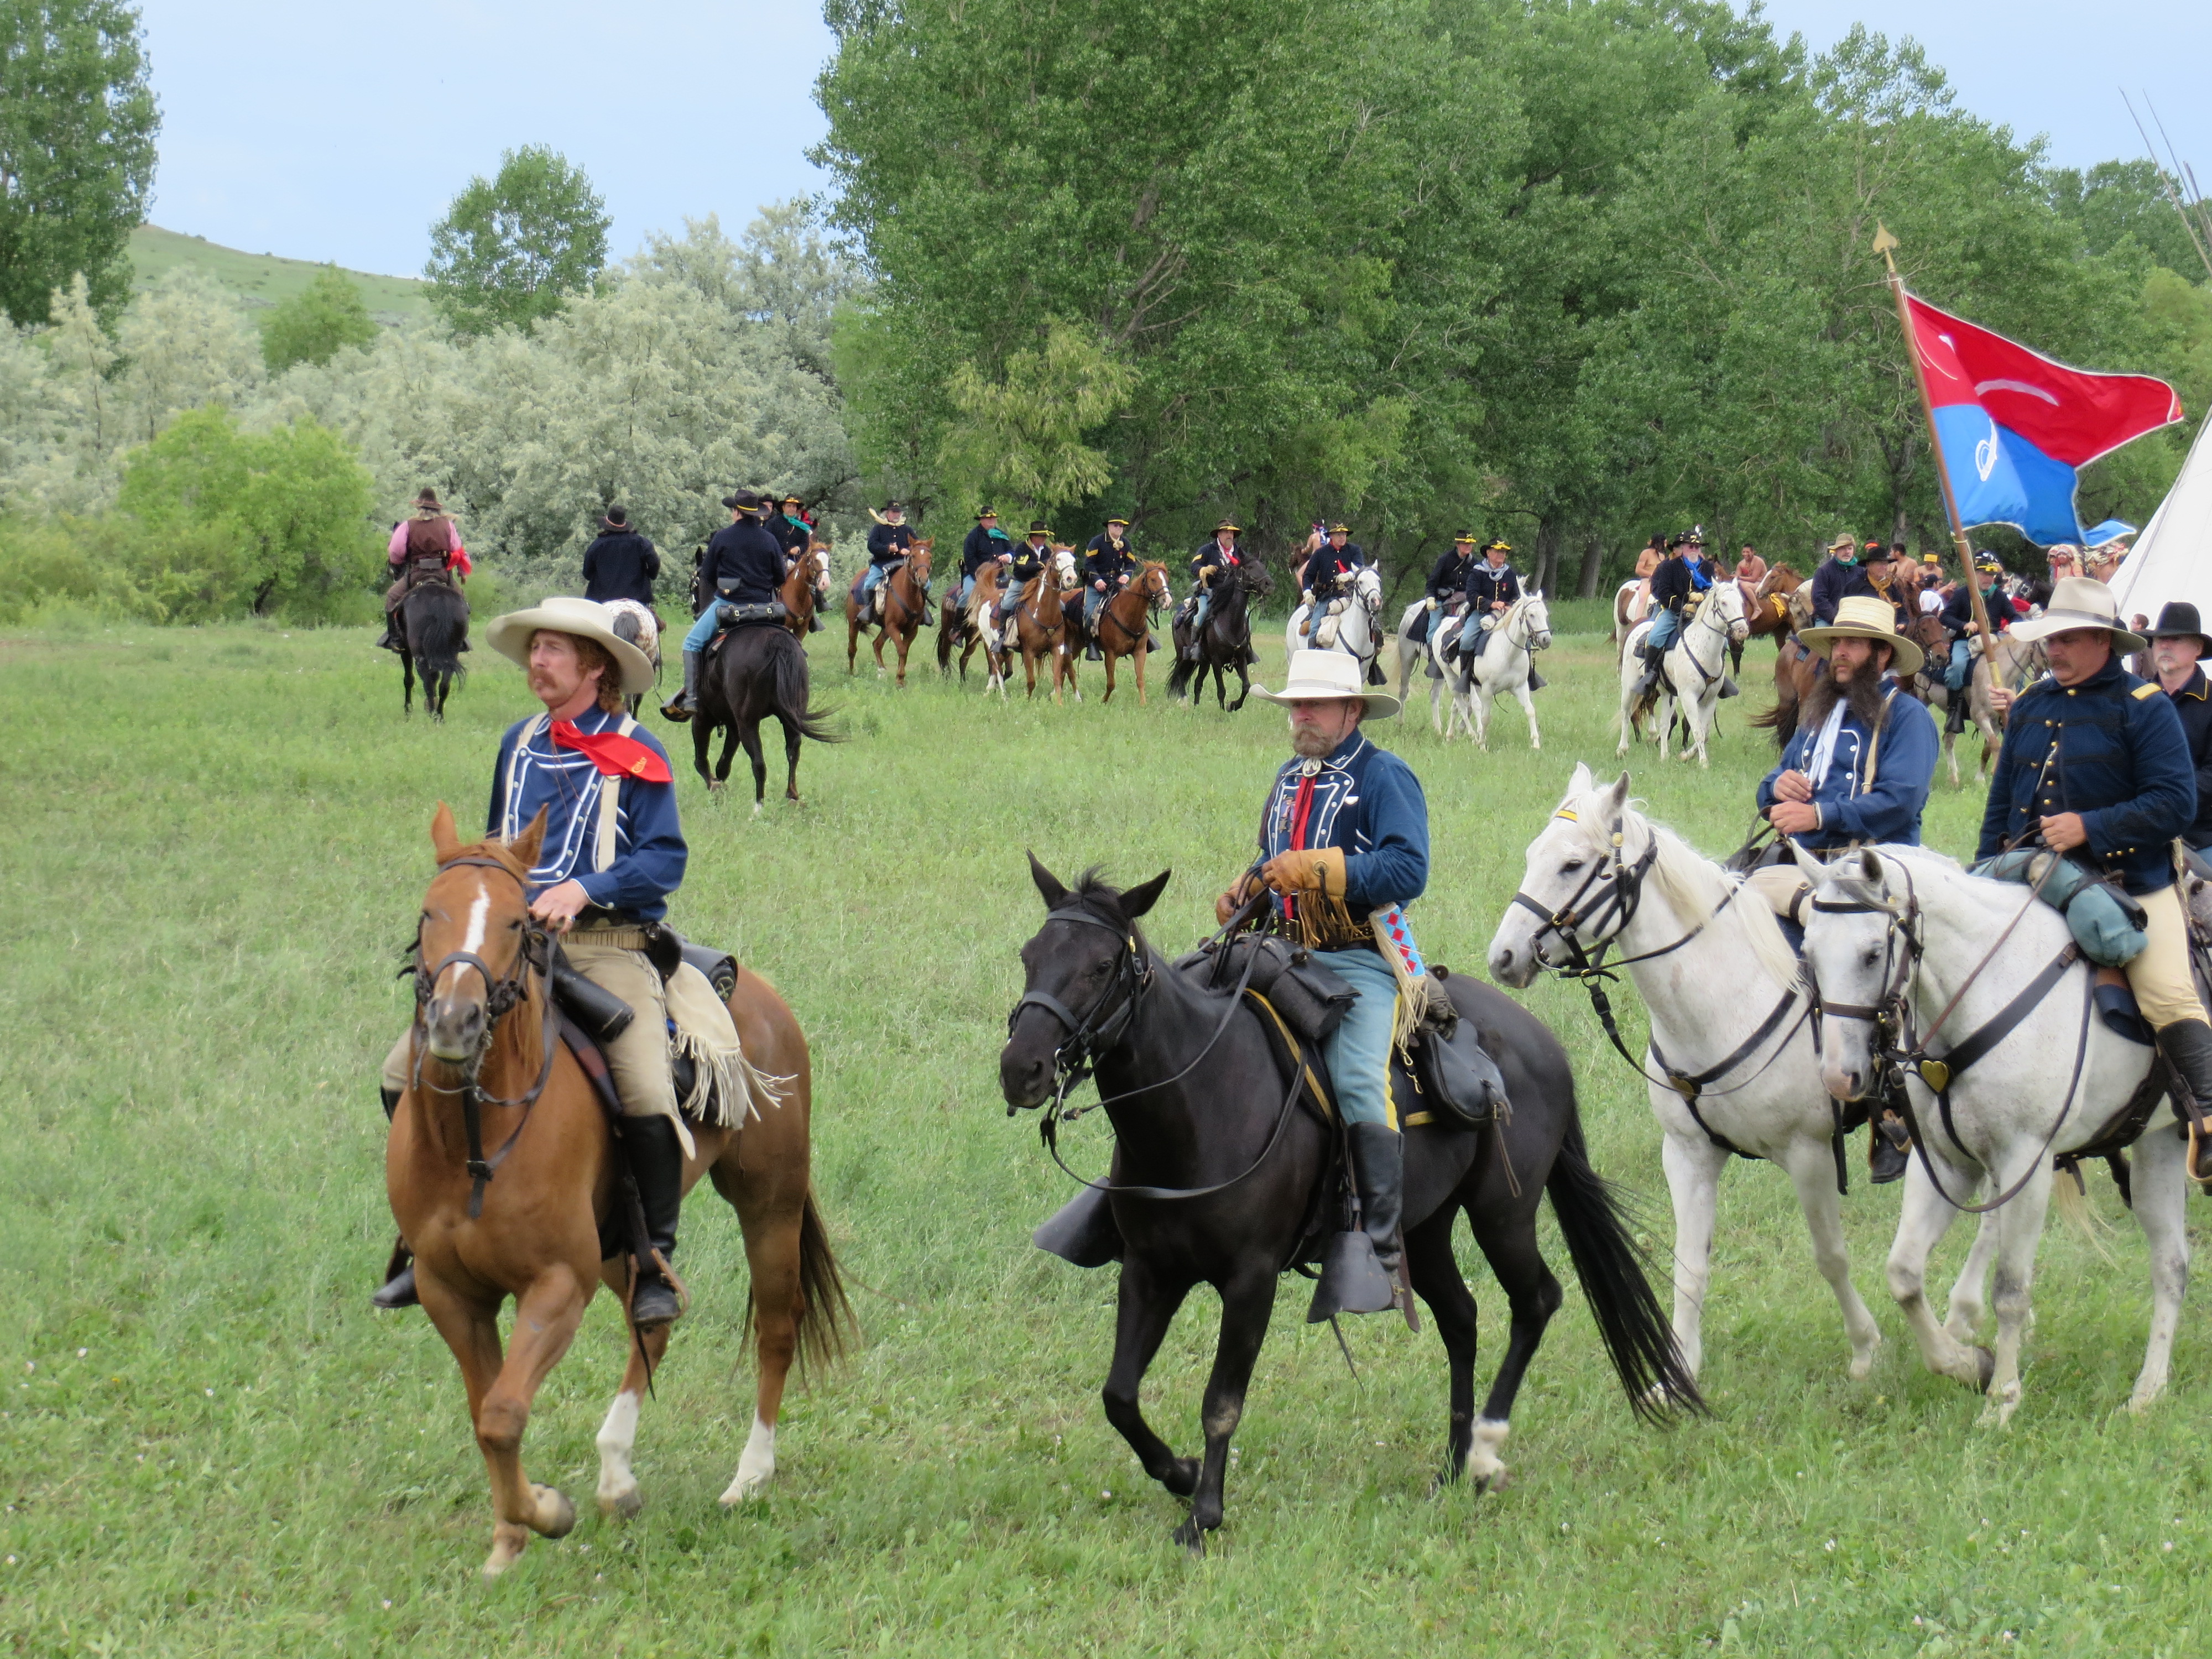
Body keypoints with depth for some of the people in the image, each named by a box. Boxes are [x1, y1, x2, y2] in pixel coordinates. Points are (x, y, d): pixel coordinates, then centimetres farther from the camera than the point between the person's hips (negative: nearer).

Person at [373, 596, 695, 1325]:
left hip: (608, 948, -5)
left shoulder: (637, 756, 0)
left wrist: (583, 890, -21)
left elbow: (665, 858, -8)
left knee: (647, 1095, -27)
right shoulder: (519, 745, 16)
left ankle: (655, 1258, -7)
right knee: (405, 1074, -7)